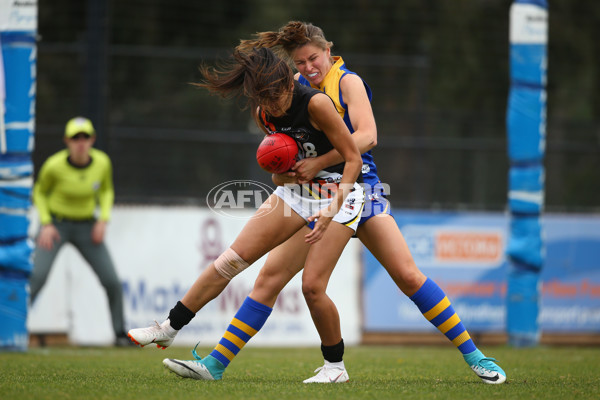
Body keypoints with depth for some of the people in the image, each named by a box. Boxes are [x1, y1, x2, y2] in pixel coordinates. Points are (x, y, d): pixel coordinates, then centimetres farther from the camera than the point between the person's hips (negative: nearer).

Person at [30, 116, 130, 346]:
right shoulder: (54, 165, -20)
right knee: (37, 275, -24)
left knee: (112, 281, -4)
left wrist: (103, 219, -7)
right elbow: (40, 192, -1)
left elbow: (106, 191, 8)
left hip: (86, 227, 3)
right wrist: (46, 224, -13)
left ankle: (120, 333, 14)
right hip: (56, 225, -3)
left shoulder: (102, 162, -12)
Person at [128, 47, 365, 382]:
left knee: (312, 285, -15)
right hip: (295, 190, 6)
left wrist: (333, 208, -30)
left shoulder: (316, 103, -25)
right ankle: (170, 328, 4)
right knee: (234, 257, -3)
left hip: (337, 192, -6)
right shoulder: (263, 114, -4)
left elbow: (353, 158, -21)